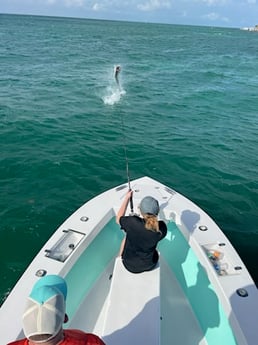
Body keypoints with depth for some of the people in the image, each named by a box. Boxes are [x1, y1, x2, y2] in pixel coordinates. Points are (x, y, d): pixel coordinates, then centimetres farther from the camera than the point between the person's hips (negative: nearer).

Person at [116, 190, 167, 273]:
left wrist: (127, 198, -6)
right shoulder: (162, 227, -25)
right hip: (150, 266, 2)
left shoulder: (132, 222, -31)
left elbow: (118, 219, -9)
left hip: (130, 266, -1)